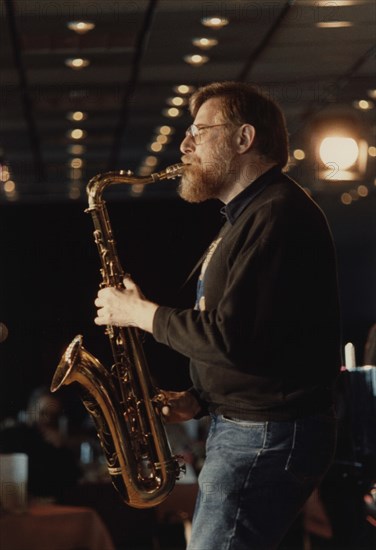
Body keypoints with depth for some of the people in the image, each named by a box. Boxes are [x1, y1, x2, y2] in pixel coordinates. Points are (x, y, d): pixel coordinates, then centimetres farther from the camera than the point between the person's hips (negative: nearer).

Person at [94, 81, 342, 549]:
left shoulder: (280, 214, -16)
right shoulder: (249, 216, 18)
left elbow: (232, 338, -24)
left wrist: (140, 312, -12)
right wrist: (199, 399, 8)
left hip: (266, 437, -10)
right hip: (241, 424, 10)